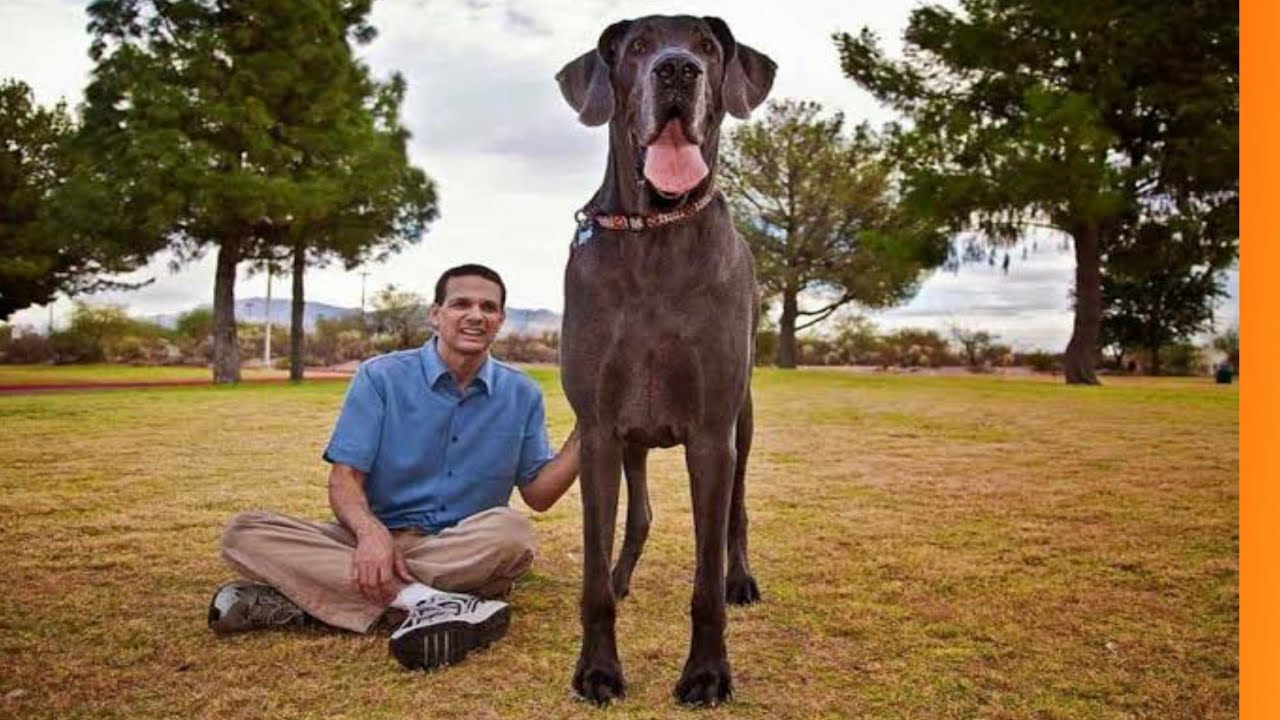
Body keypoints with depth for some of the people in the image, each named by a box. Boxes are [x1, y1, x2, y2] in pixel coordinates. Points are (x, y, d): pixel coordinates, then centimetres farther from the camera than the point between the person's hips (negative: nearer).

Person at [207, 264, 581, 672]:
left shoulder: (522, 394, 6)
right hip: (377, 541, 0)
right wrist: (371, 532, -28)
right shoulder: (381, 377, 0)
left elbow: (539, 495, 6)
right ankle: (425, 603, -37)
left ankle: (298, 597, -31)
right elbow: (345, 478, -6)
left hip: (467, 554, 1)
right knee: (244, 532, -22)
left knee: (511, 531, -34)